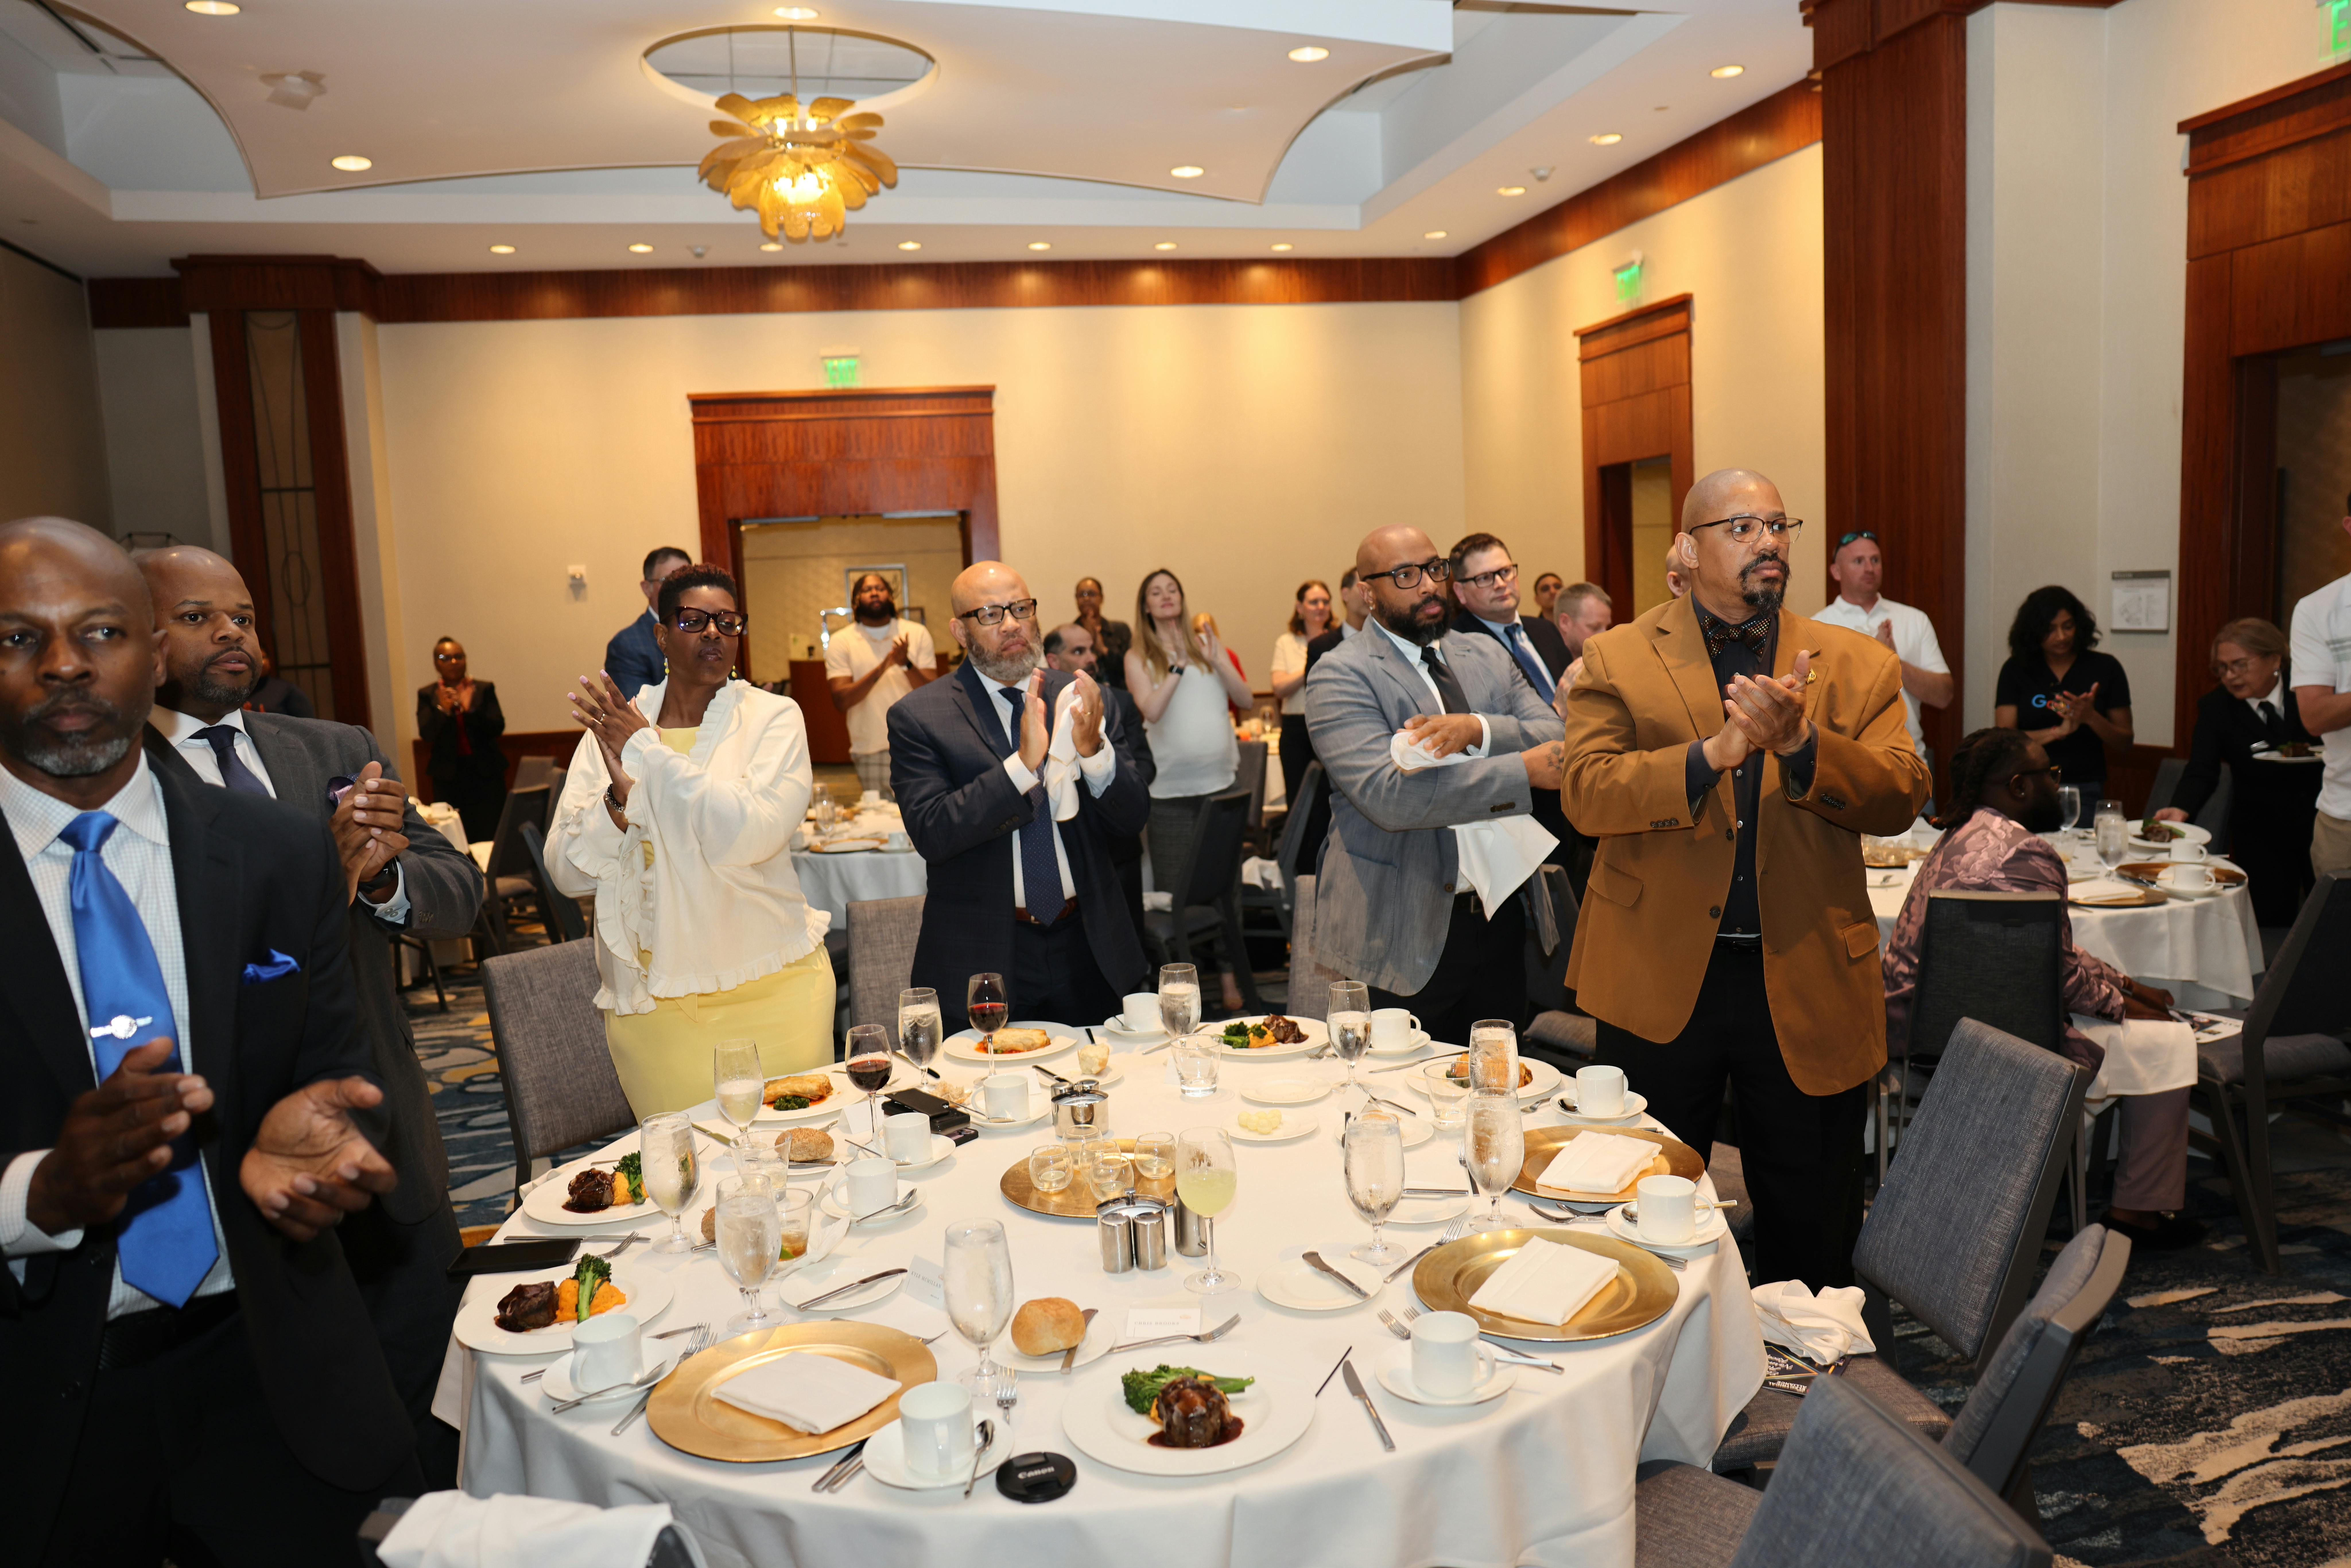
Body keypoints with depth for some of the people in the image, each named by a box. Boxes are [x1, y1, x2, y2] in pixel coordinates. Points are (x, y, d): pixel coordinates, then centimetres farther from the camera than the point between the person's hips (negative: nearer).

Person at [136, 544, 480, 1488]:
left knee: (437, 1428, 17)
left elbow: (461, 898, 4)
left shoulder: (341, 755, 7)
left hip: (388, 1152, 5)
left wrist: (385, 874, -18)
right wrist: (332, 868, -29)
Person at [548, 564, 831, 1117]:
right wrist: (622, 794, -18)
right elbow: (568, 872, 0)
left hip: (770, 990, -1)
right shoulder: (611, 728, 6)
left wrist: (646, 749, -14)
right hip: (651, 1005, 2)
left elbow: (751, 835, -18)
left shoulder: (773, 718, -1)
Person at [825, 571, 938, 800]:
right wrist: (881, 670, -21)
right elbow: (841, 701, -9)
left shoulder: (917, 633, 5)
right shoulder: (841, 643, 3)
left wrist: (907, 664, -20)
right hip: (871, 753, -1)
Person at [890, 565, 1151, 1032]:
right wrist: (1023, 764, -27)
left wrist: (1093, 750, -20)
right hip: (983, 960, -3)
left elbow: (1132, 821, -1)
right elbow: (932, 834, -18)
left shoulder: (1078, 698, 3)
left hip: (1087, 955, 3)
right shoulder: (919, 717, -6)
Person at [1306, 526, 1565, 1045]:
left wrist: (1477, 731, -21)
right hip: (1403, 937, -5)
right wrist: (1525, 768, -23)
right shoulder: (1340, 677, -9)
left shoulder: (1486, 655, 12)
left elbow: (1554, 740, 0)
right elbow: (1386, 795, -23)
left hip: (1500, 918, 6)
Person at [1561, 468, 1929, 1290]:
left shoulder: (1857, 665, 6)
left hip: (1807, 984, 2)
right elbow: (1586, 791, -11)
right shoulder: (1618, 659, 1)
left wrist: (1798, 742, -22)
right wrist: (1713, 754, -24)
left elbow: (1901, 797, -5)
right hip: (1659, 981, -1)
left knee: (1814, 1236, 15)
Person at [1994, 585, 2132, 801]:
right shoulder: (2015, 670, 5)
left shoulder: (2105, 668, 6)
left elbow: (2125, 746, 7)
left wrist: (2091, 718, -12)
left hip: (2085, 791, 0)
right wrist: (2060, 731, -17)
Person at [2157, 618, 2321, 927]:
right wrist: (2181, 810, -34)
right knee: (2272, 922, -6)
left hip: (2321, 821, 1)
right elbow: (2202, 773, -15)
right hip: (2261, 832, -1)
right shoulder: (2214, 706, -5)